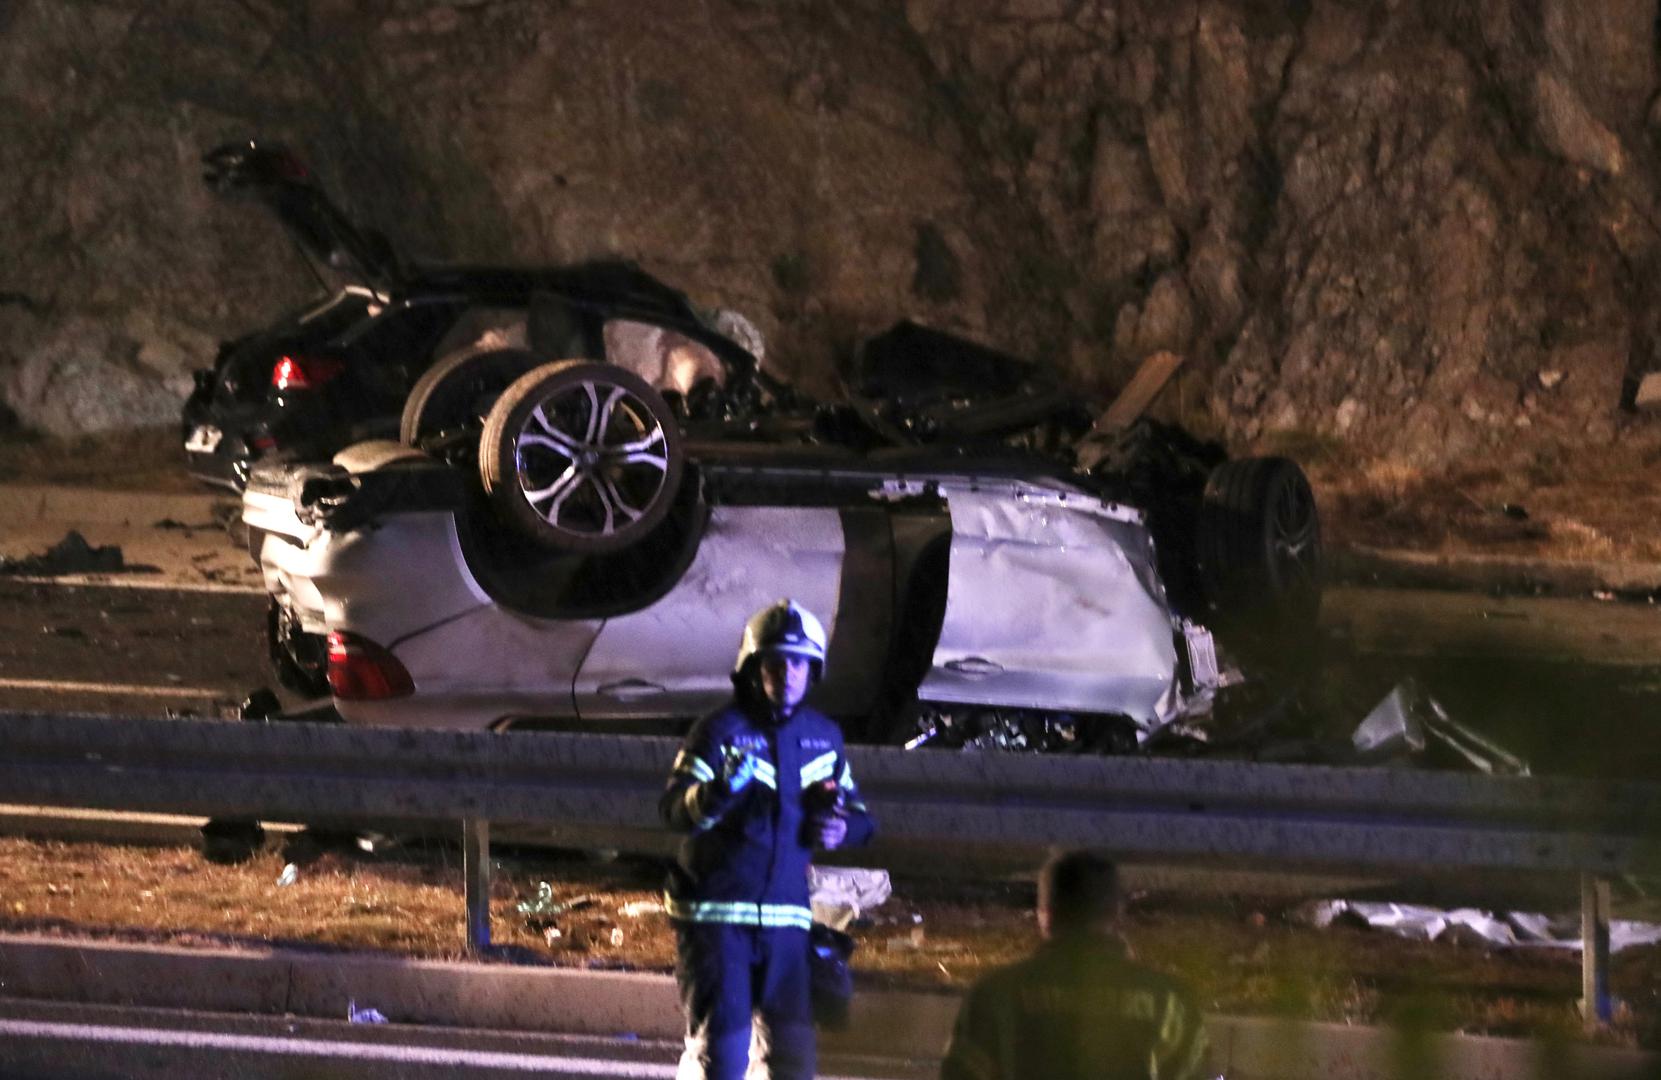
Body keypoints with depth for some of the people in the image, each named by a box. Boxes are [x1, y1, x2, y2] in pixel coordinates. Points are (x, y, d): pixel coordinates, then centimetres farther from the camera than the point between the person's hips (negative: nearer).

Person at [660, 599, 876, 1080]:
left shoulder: (824, 737, 10)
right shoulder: (721, 730, -6)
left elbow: (858, 812, 23)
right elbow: (674, 809, -18)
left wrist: (844, 827, -1)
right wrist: (720, 790, -38)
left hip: (787, 916, 4)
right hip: (716, 911, -4)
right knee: (719, 1040, -7)